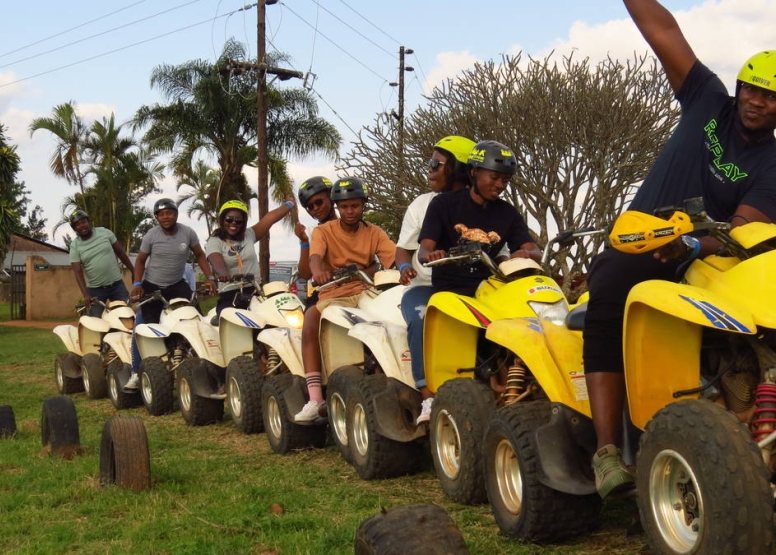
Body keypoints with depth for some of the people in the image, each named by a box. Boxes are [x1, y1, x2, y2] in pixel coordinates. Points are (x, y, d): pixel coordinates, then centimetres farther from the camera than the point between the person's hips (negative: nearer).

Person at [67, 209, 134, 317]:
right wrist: (85, 295, -22)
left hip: (117, 285, 1)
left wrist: (134, 272, 8)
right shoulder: (75, 246, -5)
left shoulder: (105, 233, -2)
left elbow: (120, 252, 7)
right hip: (95, 289, -1)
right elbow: (78, 273, -10)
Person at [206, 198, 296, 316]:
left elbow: (271, 217, 11)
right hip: (230, 295, -4)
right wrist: (223, 273, -40)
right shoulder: (214, 242, 2)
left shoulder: (249, 235, 15)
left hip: (256, 291, 4)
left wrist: (291, 204, 11)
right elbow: (217, 262, -18)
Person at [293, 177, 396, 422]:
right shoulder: (323, 231, 5)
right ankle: (315, 398, -38)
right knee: (312, 314, -34)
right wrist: (317, 270, -41)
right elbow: (315, 256, -16)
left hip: (366, 293, 2)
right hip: (333, 296, -1)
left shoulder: (375, 233, 12)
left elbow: (394, 257, -4)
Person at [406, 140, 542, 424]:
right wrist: (431, 254, -31)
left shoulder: (507, 214, 12)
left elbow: (534, 251, 3)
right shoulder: (445, 204, 4)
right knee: (421, 318, -34)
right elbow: (424, 249, -5)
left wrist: (526, 254, -22)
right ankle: (428, 398, -33)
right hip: (444, 288, -3)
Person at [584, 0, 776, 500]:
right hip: (636, 248, 1)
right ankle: (608, 451, -27)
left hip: (706, 263, -1)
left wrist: (693, 246, -34)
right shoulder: (709, 103, 5)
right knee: (607, 306, -22)